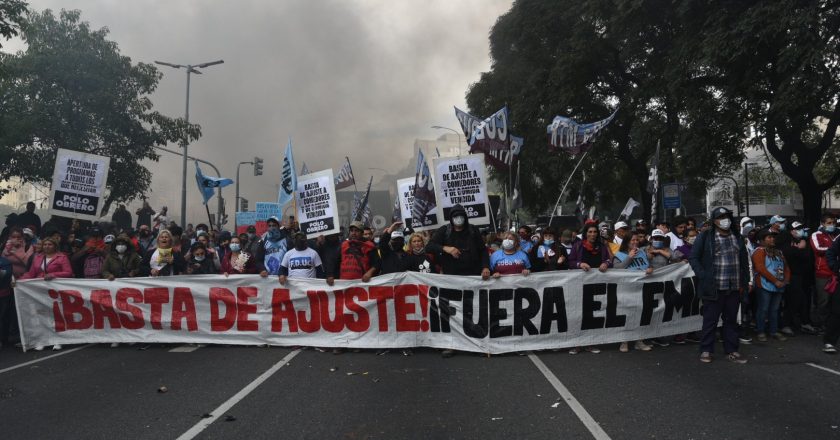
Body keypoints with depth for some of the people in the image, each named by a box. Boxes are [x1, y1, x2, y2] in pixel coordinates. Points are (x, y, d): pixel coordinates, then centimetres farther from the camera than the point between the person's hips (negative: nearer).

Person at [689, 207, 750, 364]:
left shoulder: (737, 238, 12)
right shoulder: (705, 237, -4)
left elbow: (744, 261, 17)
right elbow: (693, 257, -4)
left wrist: (744, 282, 11)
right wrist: (703, 276, -12)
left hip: (734, 288, 5)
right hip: (714, 288, -5)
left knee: (731, 320, 12)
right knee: (710, 320, 2)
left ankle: (731, 351, 22)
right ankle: (706, 351, 12)